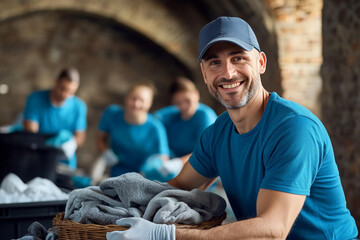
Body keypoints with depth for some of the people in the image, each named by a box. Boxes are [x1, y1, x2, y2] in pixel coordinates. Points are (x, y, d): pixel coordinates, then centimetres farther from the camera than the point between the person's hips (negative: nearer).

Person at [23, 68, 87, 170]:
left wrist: (72, 144, -24)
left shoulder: (79, 107, 1)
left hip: (65, 163, 1)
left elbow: (80, 136, 0)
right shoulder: (35, 99, -3)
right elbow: (30, 131, -9)